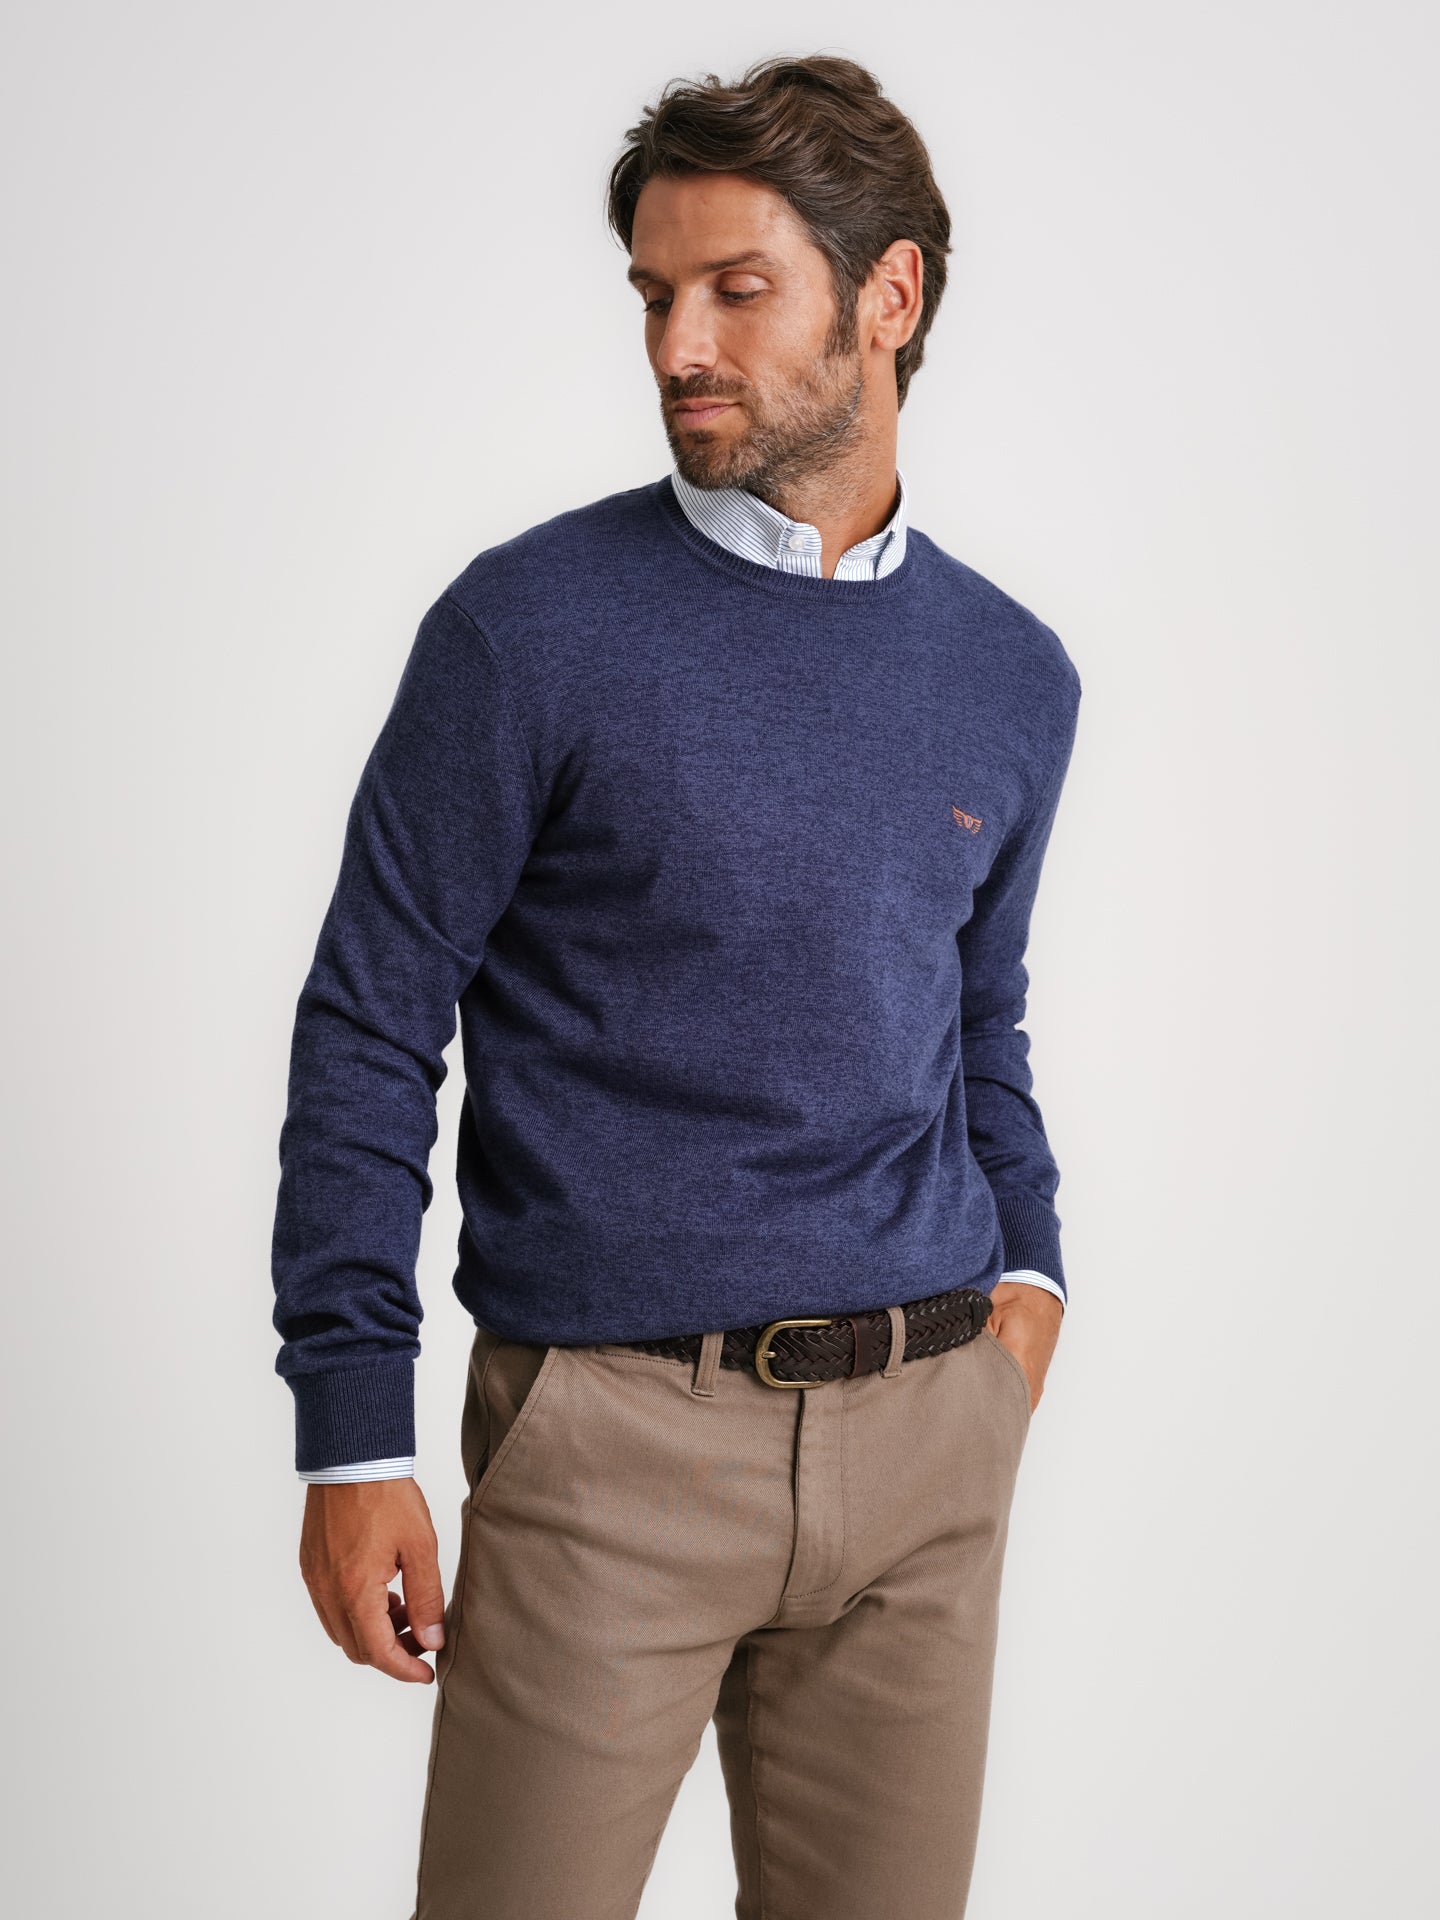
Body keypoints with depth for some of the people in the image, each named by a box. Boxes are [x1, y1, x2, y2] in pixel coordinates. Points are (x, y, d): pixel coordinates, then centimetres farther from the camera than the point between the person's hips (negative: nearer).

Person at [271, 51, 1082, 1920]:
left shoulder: (1015, 677, 8)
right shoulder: (530, 629, -7)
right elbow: (370, 1031, -5)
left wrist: (1026, 1267, 8)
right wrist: (353, 1443, -8)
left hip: (927, 1441, 4)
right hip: (609, 1432, -4)